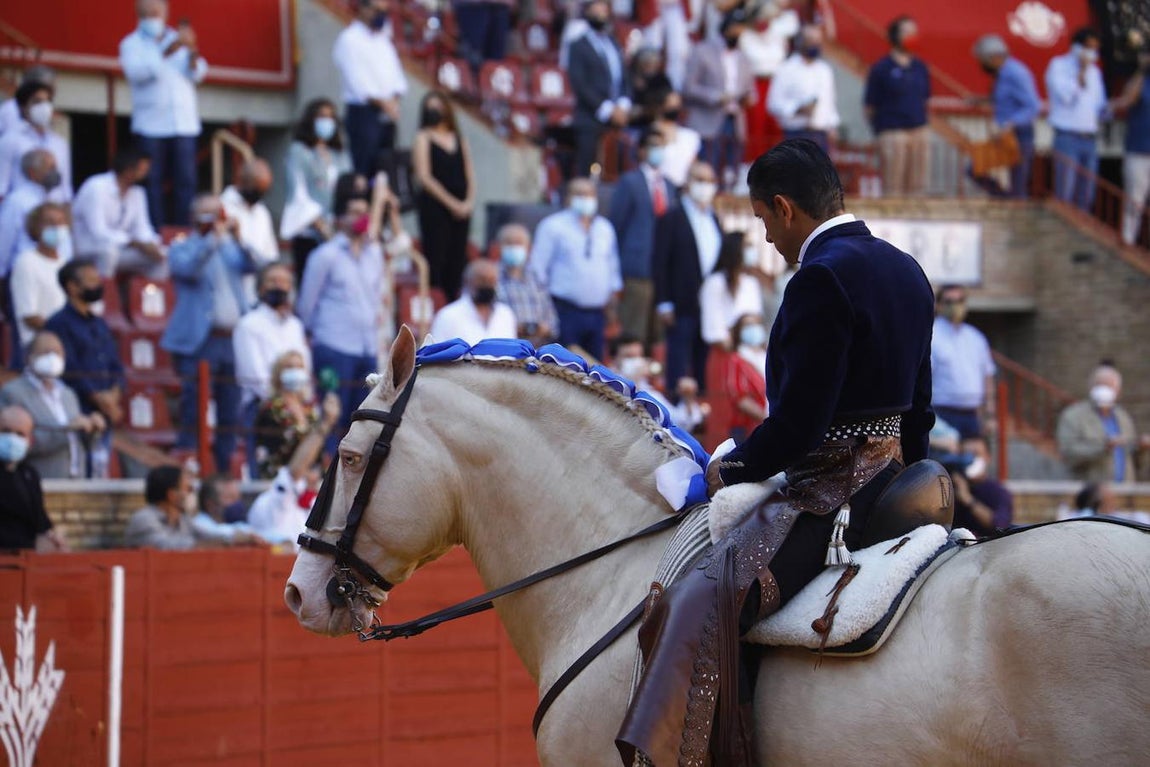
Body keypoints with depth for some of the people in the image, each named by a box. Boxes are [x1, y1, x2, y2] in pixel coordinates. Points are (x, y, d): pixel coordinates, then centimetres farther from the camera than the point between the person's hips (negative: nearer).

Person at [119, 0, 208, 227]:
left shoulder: (178, 40, 17)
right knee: (152, 181, -6)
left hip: (184, 123, 3)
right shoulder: (131, 44, 7)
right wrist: (167, 51, -23)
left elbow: (197, 74, 6)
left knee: (186, 181, -4)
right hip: (150, 123, -3)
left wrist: (193, 54, -15)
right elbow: (137, 72, -13)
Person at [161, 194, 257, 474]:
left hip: (233, 341, 5)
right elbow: (188, 269, -16)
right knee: (194, 412, -7)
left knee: (231, 416, 6)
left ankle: (225, 470, 12)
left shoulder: (231, 248, 18)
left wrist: (237, 238, -11)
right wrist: (213, 239, -22)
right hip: (199, 343, -5)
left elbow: (251, 266, 2)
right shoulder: (183, 248, 5)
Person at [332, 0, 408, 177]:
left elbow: (396, 74, 13)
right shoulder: (349, 40, -5)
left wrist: (394, 99, -6)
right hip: (363, 112, -7)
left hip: (387, 113, 7)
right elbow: (357, 79, -15)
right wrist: (382, 102, -19)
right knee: (364, 170, -11)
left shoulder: (383, 39, 19)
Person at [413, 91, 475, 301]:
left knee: (457, 261, 3)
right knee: (435, 260, -8)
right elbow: (424, 177, -7)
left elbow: (469, 174, 14)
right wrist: (452, 203, -12)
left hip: (461, 210, 5)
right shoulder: (423, 138, 1)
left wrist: (469, 201, -4)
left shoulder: (459, 139, 15)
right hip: (434, 207, -5)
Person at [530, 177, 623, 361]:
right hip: (565, 311, -5)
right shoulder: (553, 226, -1)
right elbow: (538, 268, -2)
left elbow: (613, 265, 24)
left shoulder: (605, 228, 16)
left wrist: (613, 293, 16)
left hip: (597, 313, 5)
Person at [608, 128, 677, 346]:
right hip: (637, 271, -6)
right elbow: (615, 224, -2)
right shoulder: (629, 182, -1)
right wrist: (616, 268, -5)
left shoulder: (669, 186, 17)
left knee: (656, 336, 6)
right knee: (633, 336, -8)